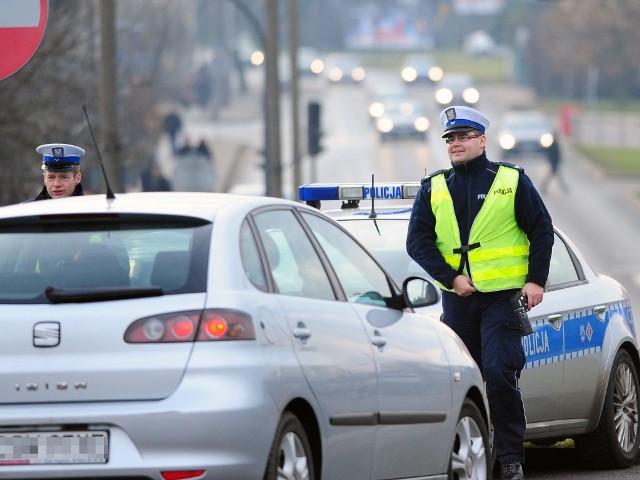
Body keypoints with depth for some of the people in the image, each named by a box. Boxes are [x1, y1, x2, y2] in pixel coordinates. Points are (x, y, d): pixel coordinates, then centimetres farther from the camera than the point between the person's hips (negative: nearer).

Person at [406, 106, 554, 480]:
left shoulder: (512, 181, 3)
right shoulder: (434, 189, 10)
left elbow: (542, 230, 4)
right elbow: (418, 241, 5)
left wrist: (536, 281, -5)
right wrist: (450, 278, -7)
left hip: (503, 296, -4)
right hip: (457, 300, 4)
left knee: (499, 373, -14)